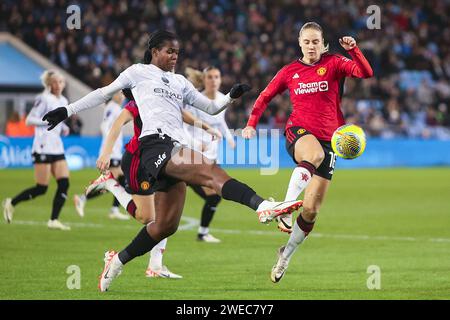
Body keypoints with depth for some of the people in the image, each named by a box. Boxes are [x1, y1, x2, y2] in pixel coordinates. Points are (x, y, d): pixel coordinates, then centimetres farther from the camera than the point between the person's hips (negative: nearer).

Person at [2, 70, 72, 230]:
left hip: (57, 148, 8)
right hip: (43, 148, -8)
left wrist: (63, 128, 6)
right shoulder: (44, 99, -9)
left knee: (64, 184, -6)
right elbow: (29, 120, -12)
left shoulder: (63, 101, 14)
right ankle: (11, 203, 12)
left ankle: (54, 220, -2)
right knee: (41, 188, -7)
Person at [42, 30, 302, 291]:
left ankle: (118, 260, 18)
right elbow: (104, 93, 18)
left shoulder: (180, 82, 28)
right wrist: (68, 111, 16)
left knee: (166, 225, 2)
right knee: (211, 170, -31)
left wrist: (231, 97, 8)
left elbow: (211, 108, 28)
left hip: (176, 150, 7)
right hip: (155, 143, -7)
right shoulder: (139, 72, 14)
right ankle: (262, 206, -52)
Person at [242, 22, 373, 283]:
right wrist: (252, 124, 8)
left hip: (328, 140, 1)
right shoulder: (289, 72, 8)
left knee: (311, 210, -1)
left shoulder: (333, 64, 3)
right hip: (299, 133, -1)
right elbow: (265, 97, 20)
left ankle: (286, 254, 18)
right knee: (314, 154, -41)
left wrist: (354, 50, -26)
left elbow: (366, 73, -11)